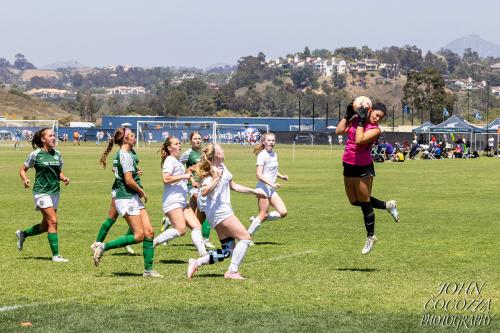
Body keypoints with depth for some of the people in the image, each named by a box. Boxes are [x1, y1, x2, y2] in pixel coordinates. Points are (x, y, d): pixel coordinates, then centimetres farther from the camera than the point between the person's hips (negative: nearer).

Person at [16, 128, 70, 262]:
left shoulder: (57, 154, 8)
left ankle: (22, 234, 38)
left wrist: (63, 178, -2)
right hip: (42, 192, -7)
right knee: (53, 221, -14)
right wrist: (25, 179, -18)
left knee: (46, 225, 12)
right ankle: (55, 255, -10)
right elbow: (22, 170, 1)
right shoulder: (36, 154, -7)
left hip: (55, 192, 7)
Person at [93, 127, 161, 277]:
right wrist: (142, 192, -7)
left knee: (149, 232, 3)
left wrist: (135, 171, 12)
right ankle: (104, 246, -4)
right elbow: (129, 181, -20)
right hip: (126, 199, -10)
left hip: (134, 198, 10)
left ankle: (148, 269, 4)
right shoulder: (125, 155, -15)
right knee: (139, 235, -11)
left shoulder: (124, 154, 16)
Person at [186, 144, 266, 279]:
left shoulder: (222, 166, 12)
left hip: (223, 210, 10)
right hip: (219, 211, -10)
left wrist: (254, 191, 27)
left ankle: (196, 263, 10)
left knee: (228, 251, 9)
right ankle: (233, 271, -7)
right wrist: (217, 179, -35)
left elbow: (232, 185, 24)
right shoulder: (212, 172, -17)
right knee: (245, 237, -10)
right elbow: (204, 192, -30)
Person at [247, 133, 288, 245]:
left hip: (272, 189, 8)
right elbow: (258, 174, -18)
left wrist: (281, 176, 9)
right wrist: (271, 184, -25)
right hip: (263, 188, -8)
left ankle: (257, 219, 12)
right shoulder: (262, 155, -11)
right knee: (264, 215, -8)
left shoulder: (274, 154, 13)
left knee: (283, 212, -1)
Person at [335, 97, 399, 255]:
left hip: (363, 168, -7)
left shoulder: (375, 130, -12)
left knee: (365, 203, 2)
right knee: (355, 201, 16)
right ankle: (387, 205, 34)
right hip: (349, 166, 7)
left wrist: (361, 121, -22)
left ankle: (370, 237, 17)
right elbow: (339, 130, 2)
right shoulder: (356, 120, 5)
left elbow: (359, 140, -26)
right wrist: (348, 114, -2)